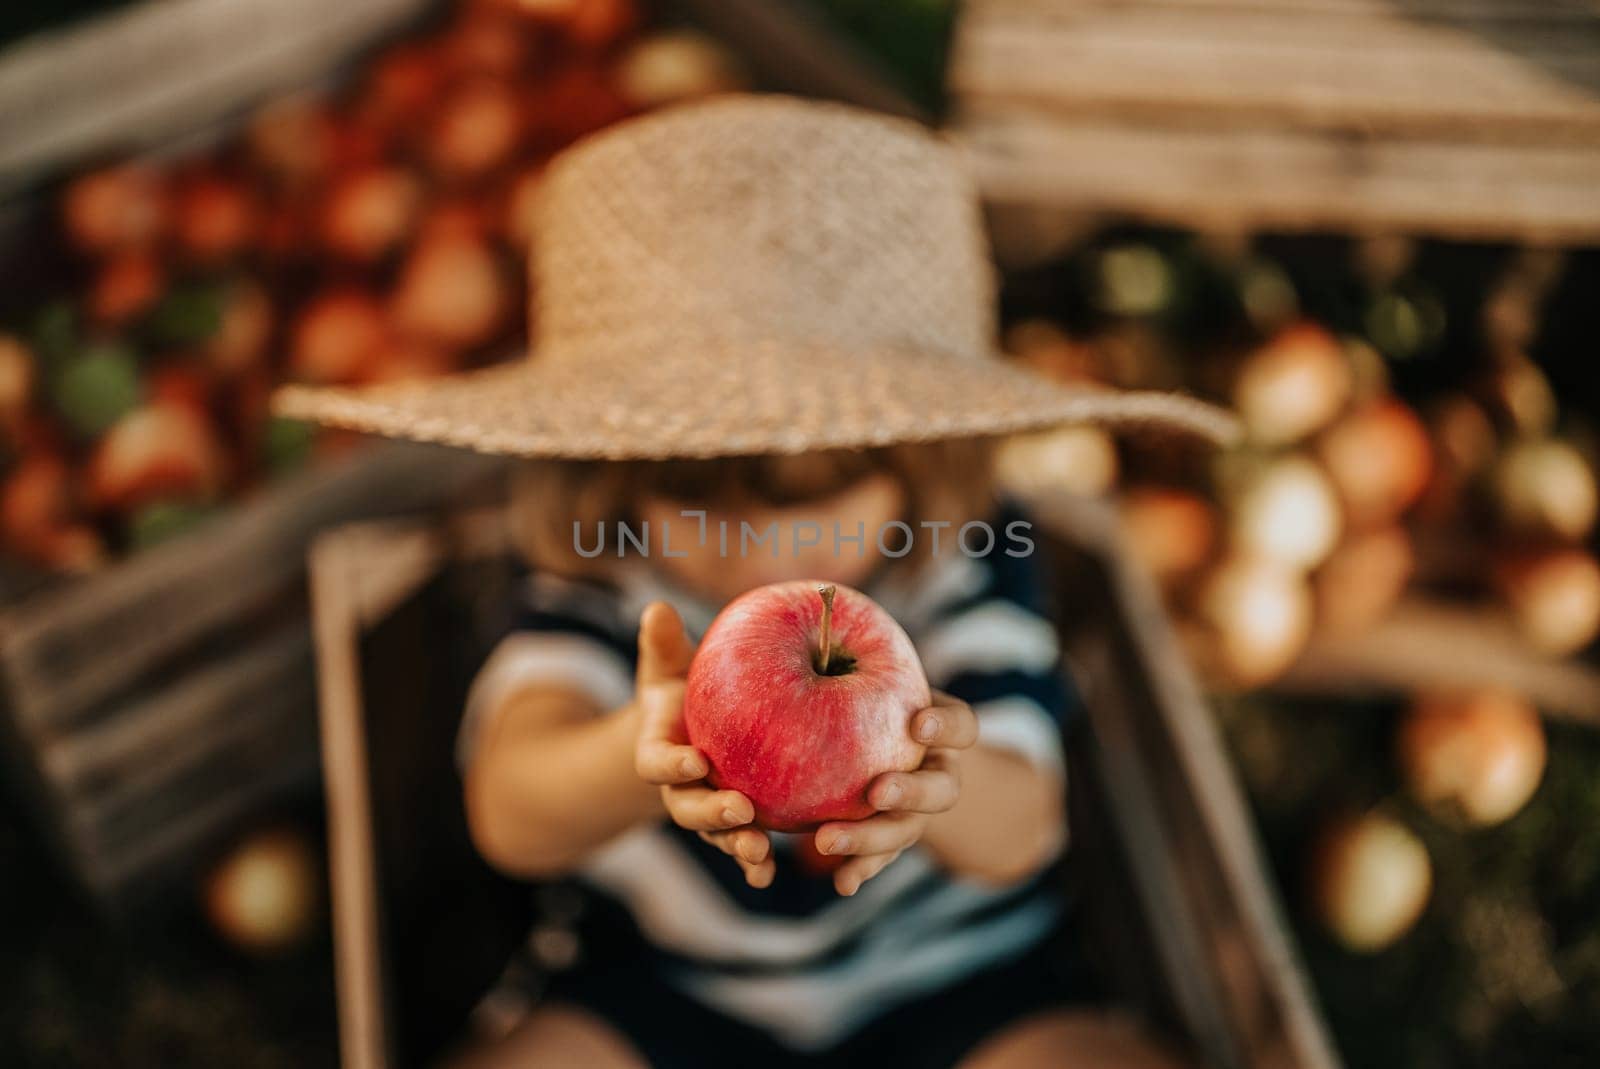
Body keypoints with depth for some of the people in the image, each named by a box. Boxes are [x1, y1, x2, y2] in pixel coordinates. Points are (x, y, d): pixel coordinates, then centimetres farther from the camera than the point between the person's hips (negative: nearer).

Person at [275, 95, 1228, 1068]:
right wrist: (644, 757, -52)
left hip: (961, 981, 0)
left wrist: (938, 783, -50)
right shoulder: (595, 587, -14)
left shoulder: (966, 568, -14)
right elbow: (512, 819, -30)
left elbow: (1020, 832, -25)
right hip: (672, 984, 1)